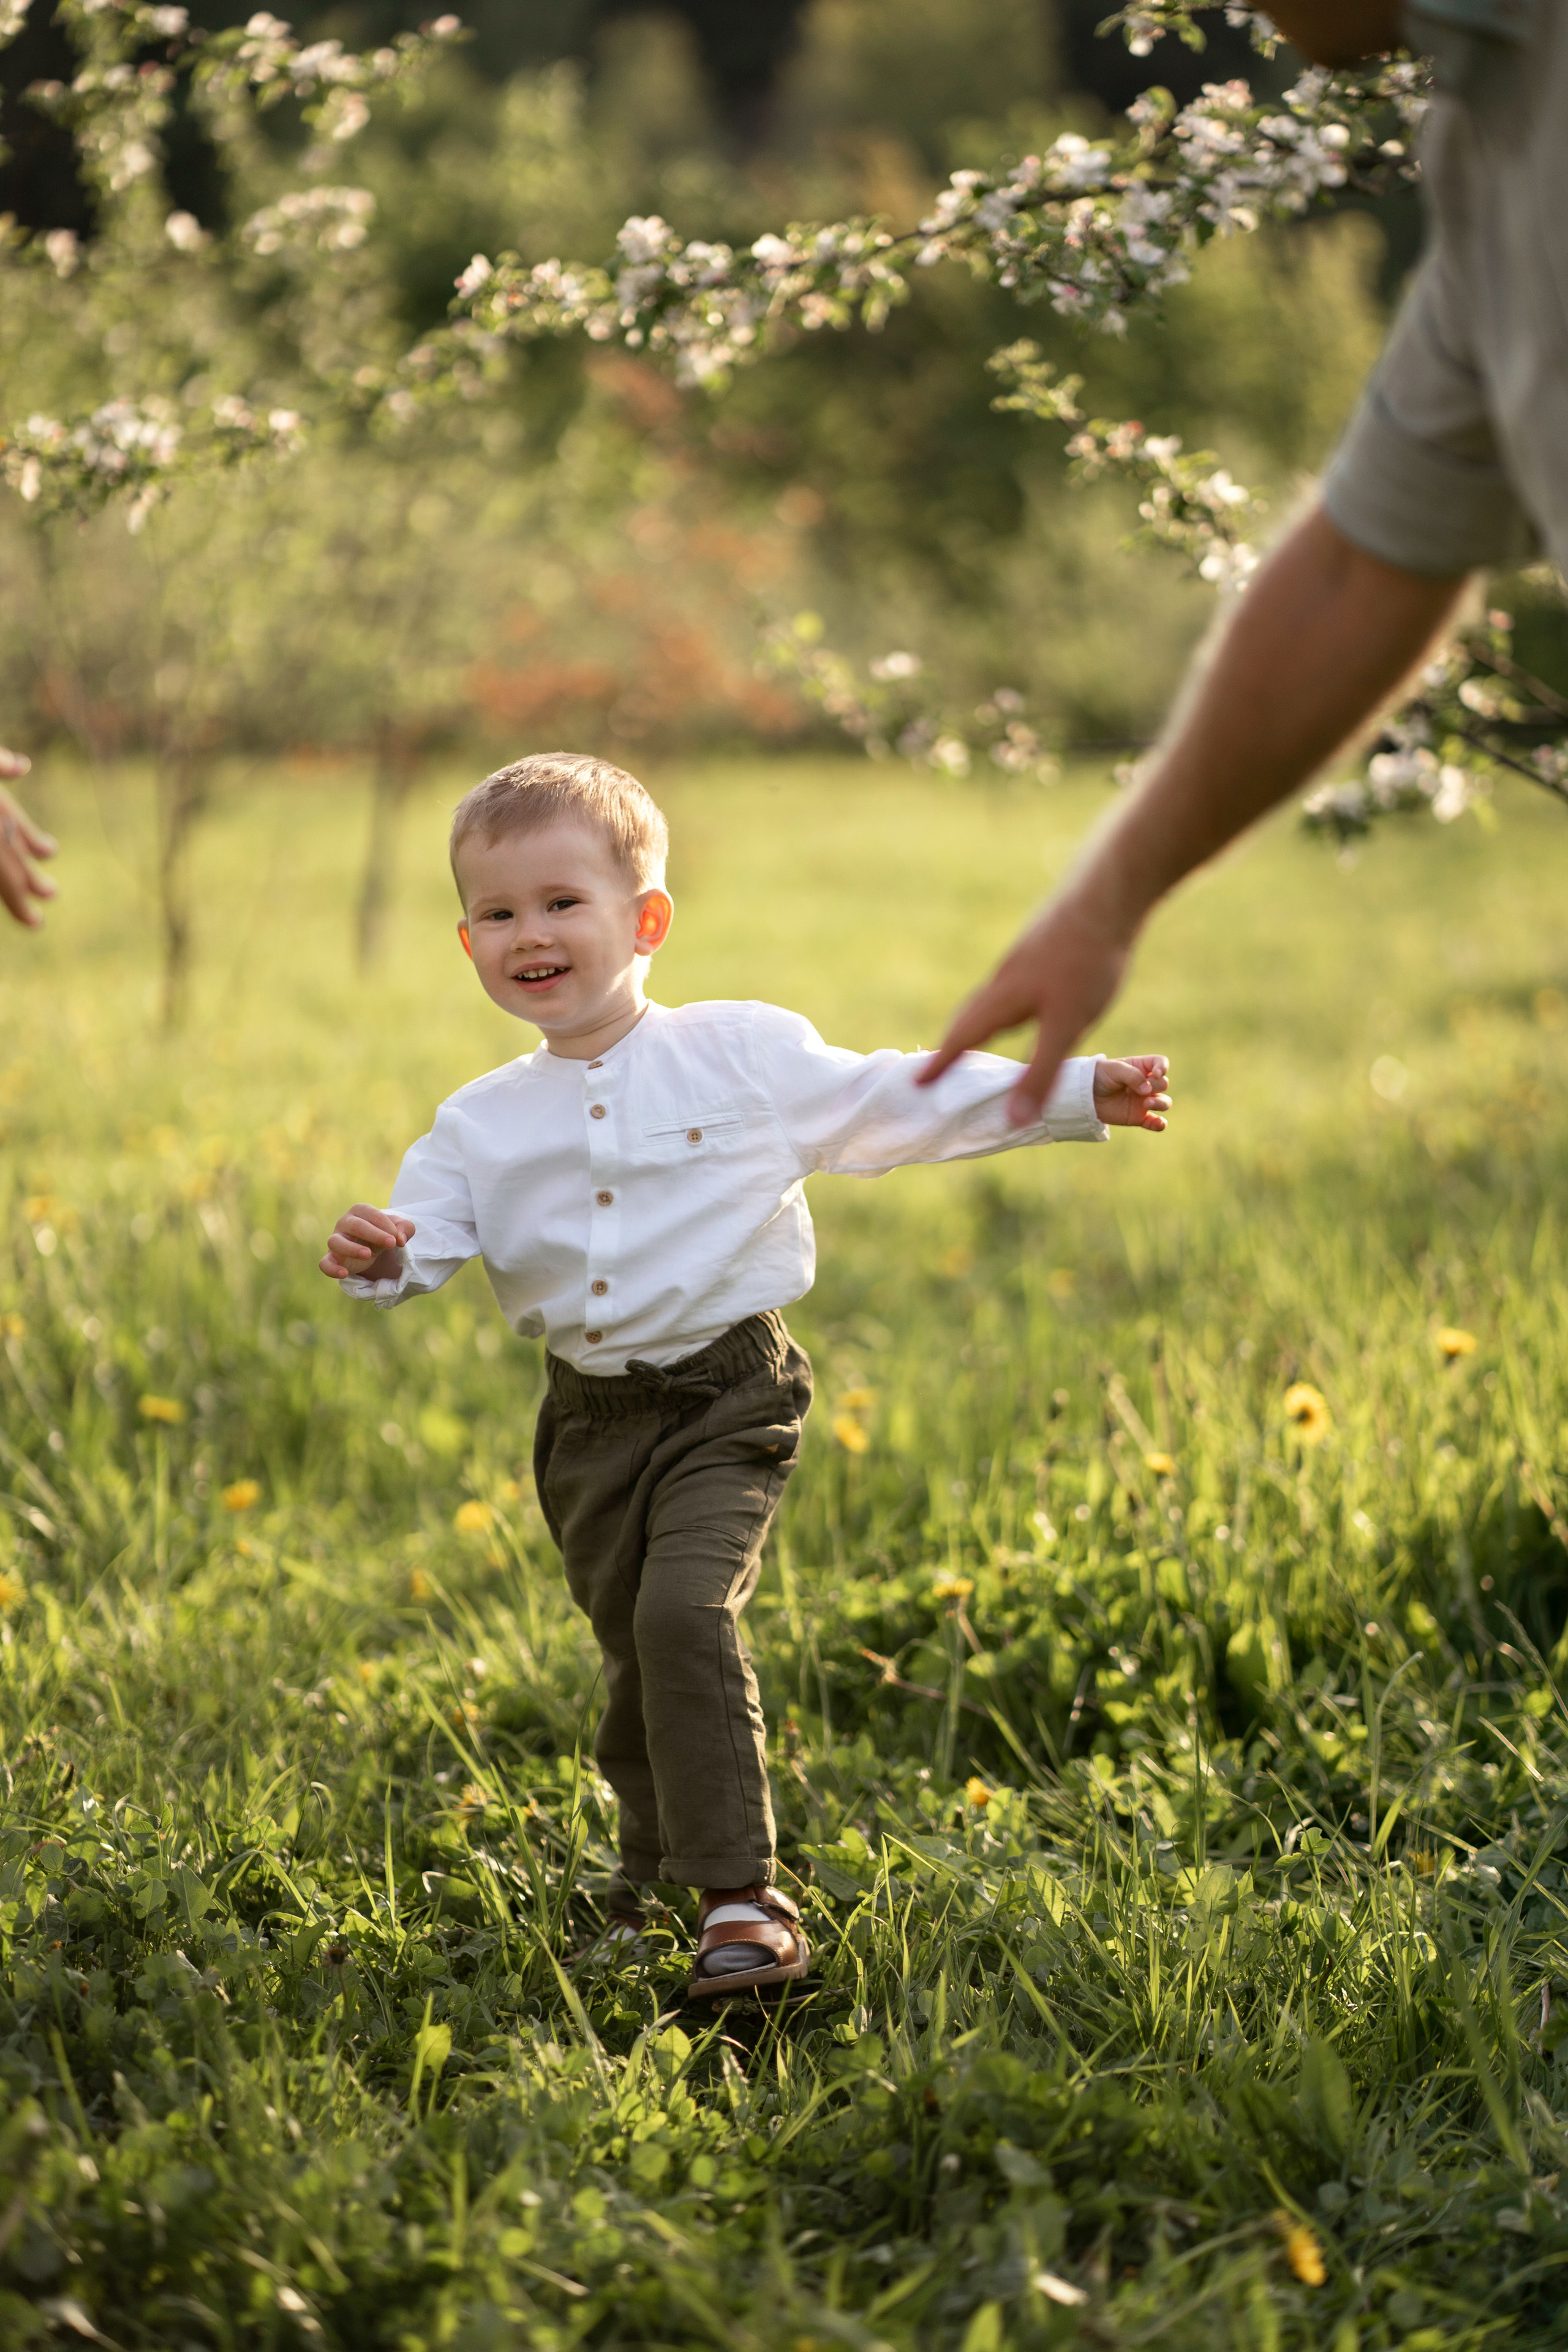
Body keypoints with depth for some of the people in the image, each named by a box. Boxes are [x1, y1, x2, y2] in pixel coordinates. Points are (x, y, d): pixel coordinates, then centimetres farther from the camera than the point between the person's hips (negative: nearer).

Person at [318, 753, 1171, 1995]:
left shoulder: (747, 1054, -2)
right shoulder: (483, 1123, 5)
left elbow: (903, 1103, 4)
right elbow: (429, 1229, 0)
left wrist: (1081, 1094, 1)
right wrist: (380, 1256, -26)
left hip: (726, 1398, -4)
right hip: (591, 1421, 4)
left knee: (684, 1613, -24)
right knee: (635, 1659, 11)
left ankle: (742, 1900, -21)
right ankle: (655, 1881, 34)